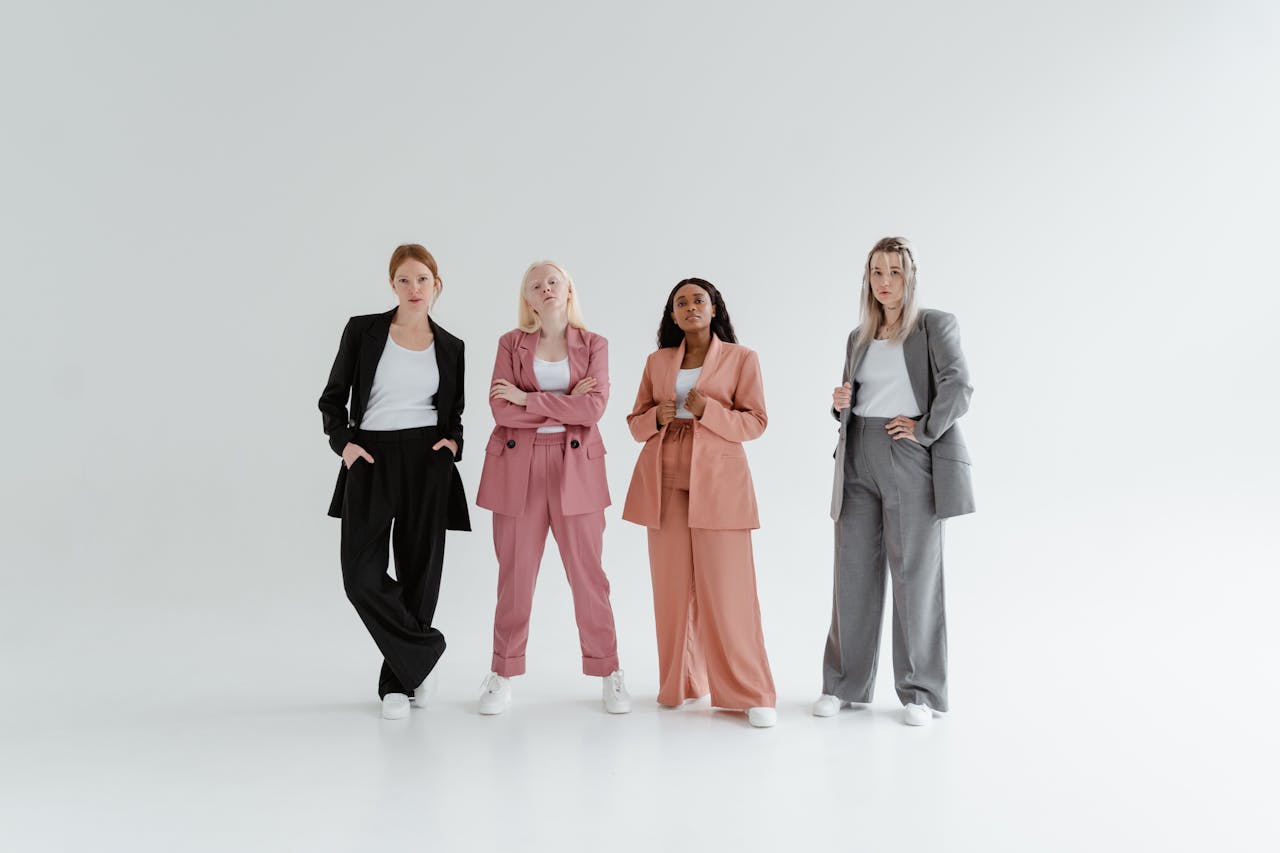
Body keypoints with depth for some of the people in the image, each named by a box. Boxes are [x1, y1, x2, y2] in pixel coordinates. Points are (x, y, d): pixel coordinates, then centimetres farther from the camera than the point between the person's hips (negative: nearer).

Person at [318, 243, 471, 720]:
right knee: (361, 575, -10)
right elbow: (333, 398, 7)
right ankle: (424, 652, 12)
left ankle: (397, 681, 20)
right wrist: (343, 442, -9)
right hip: (371, 461, -1)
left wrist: (453, 441, -4)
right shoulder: (363, 331, 3)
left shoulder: (451, 348, 9)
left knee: (418, 571, 4)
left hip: (427, 464, 1)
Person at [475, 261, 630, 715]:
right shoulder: (511, 343, 6)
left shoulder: (593, 344, 6)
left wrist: (528, 399, -10)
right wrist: (565, 405, -10)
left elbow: (594, 407, -9)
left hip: (576, 466, 0)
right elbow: (501, 409, -7)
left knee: (588, 572, 3)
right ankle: (502, 676, 15)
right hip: (518, 466, 0)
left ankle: (609, 673, 13)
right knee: (515, 574, 4)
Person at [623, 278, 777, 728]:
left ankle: (750, 693, 0)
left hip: (717, 480, -3)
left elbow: (755, 421, -1)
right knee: (673, 587, 5)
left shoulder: (741, 358, 4)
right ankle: (680, 685, 17)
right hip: (663, 482, 4)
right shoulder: (657, 361, 14)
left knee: (726, 588, -8)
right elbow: (636, 421, 16)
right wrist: (657, 417, -7)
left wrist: (708, 411, -16)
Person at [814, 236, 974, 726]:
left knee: (915, 574, 0)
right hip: (858, 460, 5)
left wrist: (925, 430, -14)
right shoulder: (858, 338, 16)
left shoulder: (935, 326, 0)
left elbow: (958, 387, -13)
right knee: (853, 571, 6)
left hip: (910, 460, -5)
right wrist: (840, 404, 3)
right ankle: (844, 684, 15)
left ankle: (920, 692, 10)